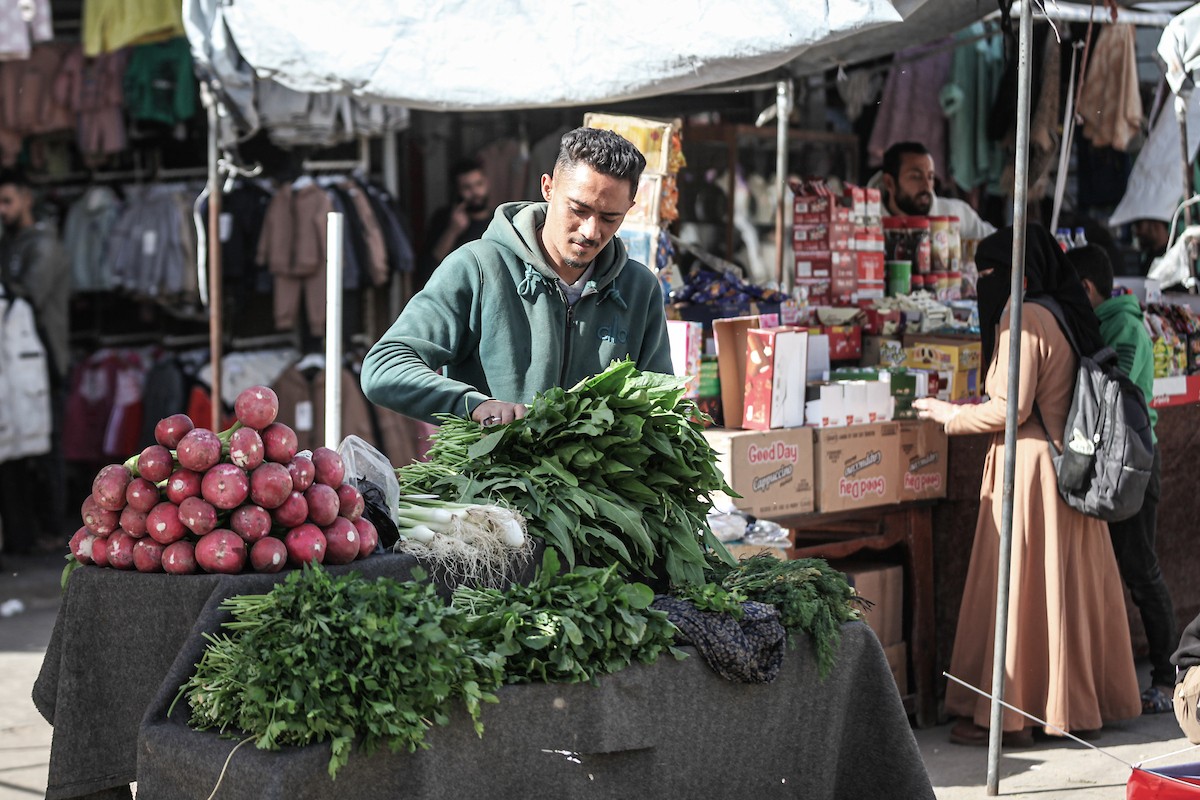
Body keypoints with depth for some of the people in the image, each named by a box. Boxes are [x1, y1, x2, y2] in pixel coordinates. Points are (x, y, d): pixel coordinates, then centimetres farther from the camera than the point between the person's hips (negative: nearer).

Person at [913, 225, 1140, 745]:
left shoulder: (1022, 318, -15)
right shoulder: (1066, 316, 12)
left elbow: (1012, 409, -18)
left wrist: (951, 415, -4)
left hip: (1029, 466, -9)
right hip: (1069, 463, 9)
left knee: (1016, 586, -3)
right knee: (1068, 583, 13)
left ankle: (1008, 716, 1)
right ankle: (1079, 702, 19)